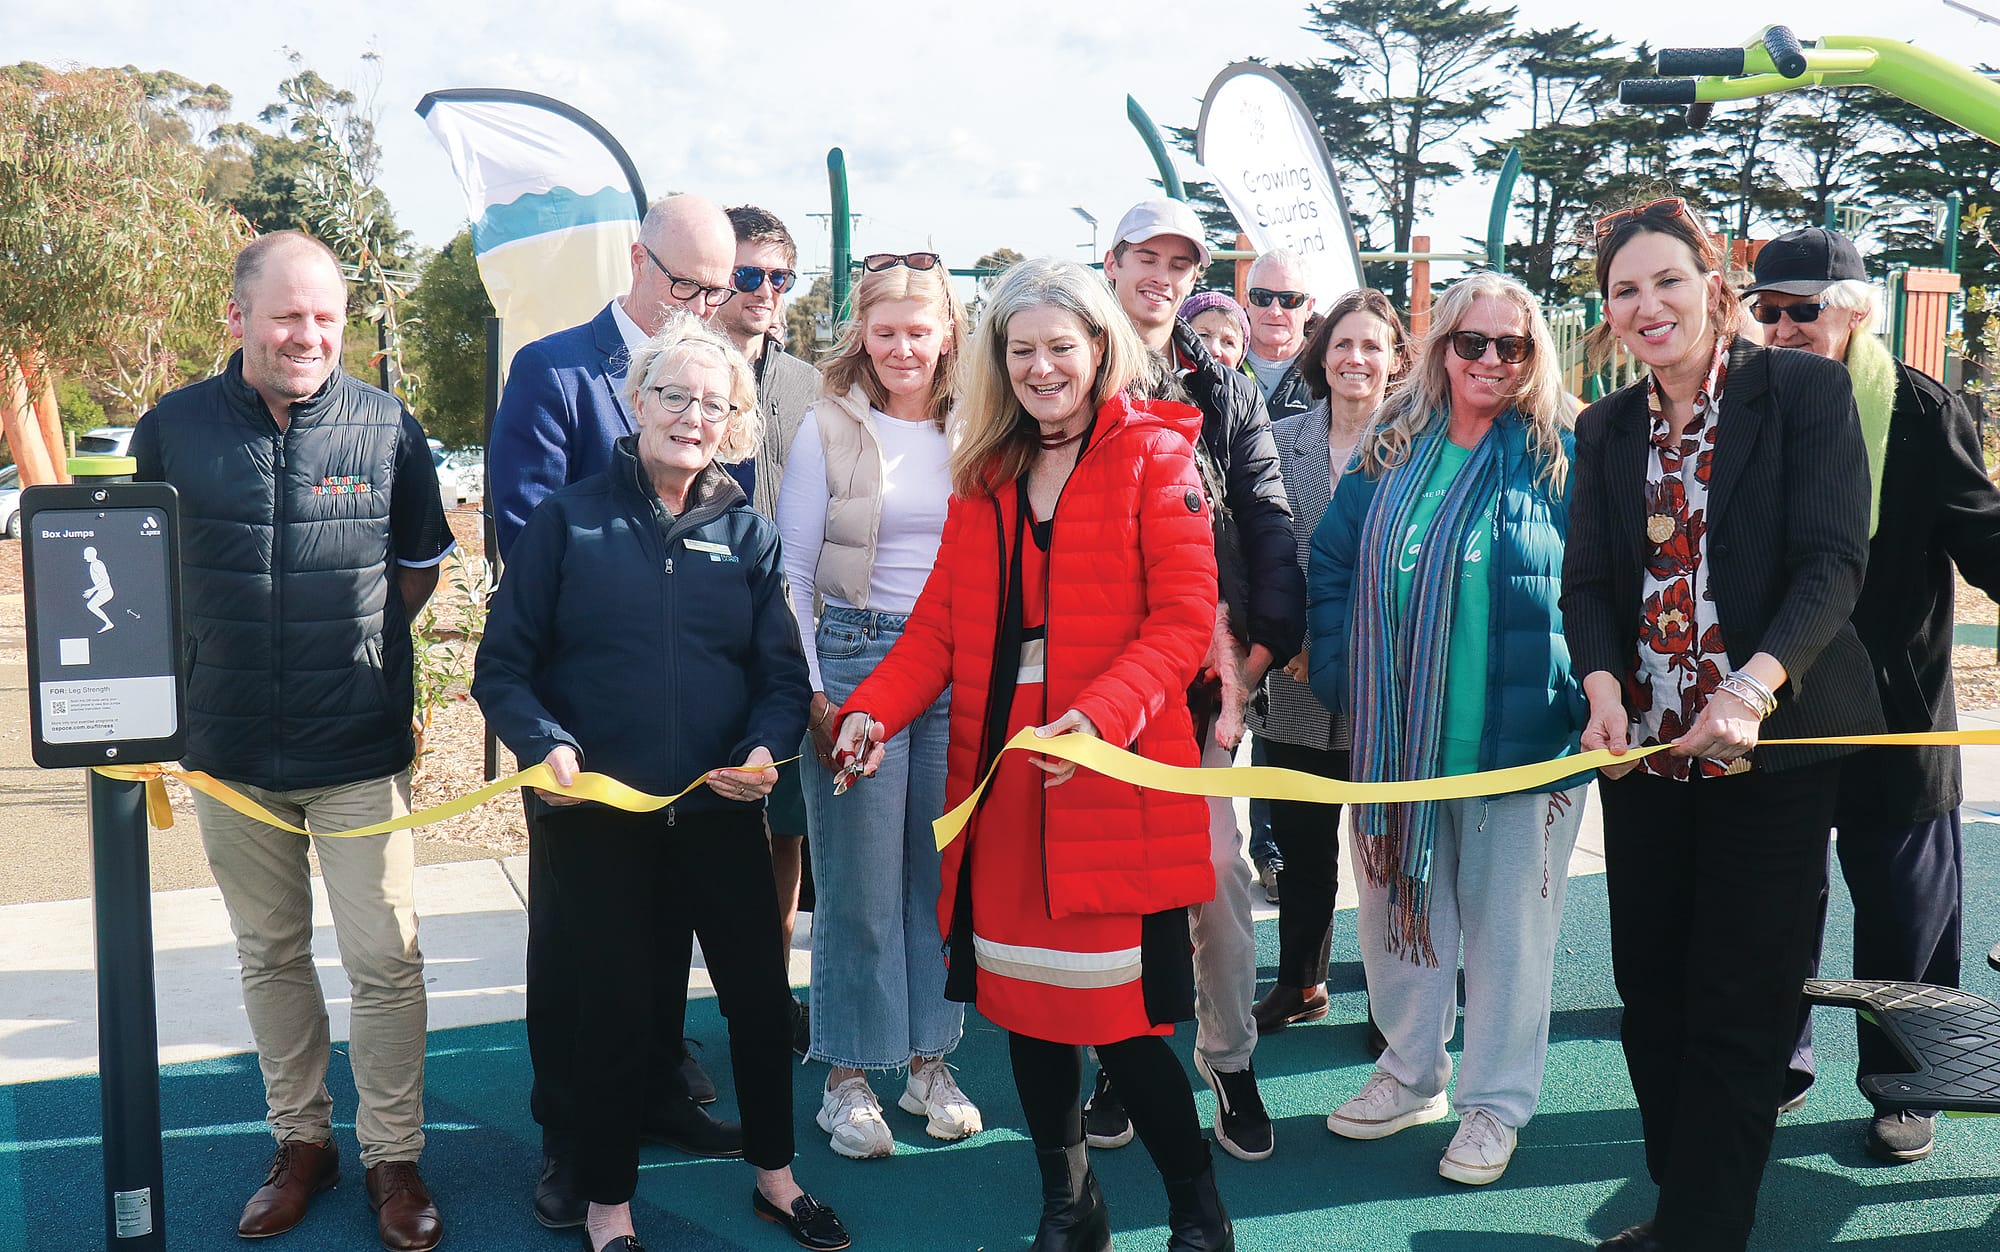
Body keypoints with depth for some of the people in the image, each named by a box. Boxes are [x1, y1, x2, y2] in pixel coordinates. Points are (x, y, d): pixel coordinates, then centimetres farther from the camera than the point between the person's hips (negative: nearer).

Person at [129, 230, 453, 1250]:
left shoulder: (388, 427, -4)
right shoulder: (173, 428, -1)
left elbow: (419, 565, 9)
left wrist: (353, 635, -1)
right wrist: (232, 648, 2)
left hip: (360, 746, -2)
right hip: (230, 745, 2)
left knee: (385, 958, 1)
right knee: (269, 955, 14)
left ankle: (393, 1156, 16)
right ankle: (301, 1140, 30)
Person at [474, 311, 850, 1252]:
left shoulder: (746, 533, 5)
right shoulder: (568, 522, -2)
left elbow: (783, 674, 5)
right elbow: (501, 667, -3)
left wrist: (766, 749, -14)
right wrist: (545, 745, -19)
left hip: (721, 811, 3)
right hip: (598, 815, -2)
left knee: (760, 992, 11)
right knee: (615, 1006, 9)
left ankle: (774, 1174, 34)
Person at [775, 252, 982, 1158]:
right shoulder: (827, 429, 1)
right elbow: (790, 573, 1)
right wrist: (811, 690, -6)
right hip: (856, 659, -3)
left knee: (943, 873, 8)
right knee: (858, 880, 1)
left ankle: (930, 1060, 22)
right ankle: (848, 1077, 13)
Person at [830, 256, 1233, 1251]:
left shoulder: (1153, 456, -1)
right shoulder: (986, 471, 14)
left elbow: (1185, 617, -10)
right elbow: (943, 619, 11)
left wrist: (1102, 713, -25)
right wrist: (876, 709, -5)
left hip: (1112, 769, -5)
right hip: (1001, 771, 5)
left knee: (1117, 1016, -5)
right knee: (1021, 1000, 9)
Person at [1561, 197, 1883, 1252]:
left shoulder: (1805, 390, -4)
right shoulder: (1606, 429, 11)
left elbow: (1833, 561, -12)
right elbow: (1588, 581, 6)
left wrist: (1755, 686, -27)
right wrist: (1604, 684, -14)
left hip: (1773, 742, -5)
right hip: (1645, 747, 5)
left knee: (1739, 1005, -1)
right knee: (1650, 991, 10)